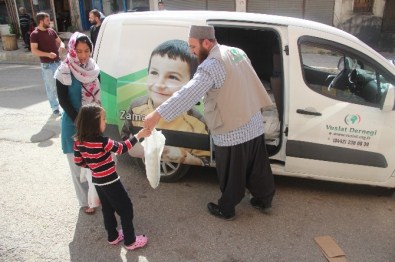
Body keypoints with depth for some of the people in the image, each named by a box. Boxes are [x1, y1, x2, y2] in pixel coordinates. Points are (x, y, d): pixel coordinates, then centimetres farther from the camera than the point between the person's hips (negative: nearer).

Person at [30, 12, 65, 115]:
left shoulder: (51, 31, 7)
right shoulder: (35, 34, -10)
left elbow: (59, 41, 16)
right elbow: (34, 50, -16)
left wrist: (62, 46, -9)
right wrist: (48, 54, -28)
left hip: (58, 62, 5)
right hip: (47, 65, -5)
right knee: (51, 87, 2)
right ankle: (55, 107, 15)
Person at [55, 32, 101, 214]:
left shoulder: (94, 69, 0)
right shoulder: (64, 72, -14)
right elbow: (63, 101, -13)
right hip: (74, 125, -4)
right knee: (79, 166, 7)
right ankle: (85, 201, 22)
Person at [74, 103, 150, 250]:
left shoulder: (79, 141, -5)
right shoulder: (102, 142, -28)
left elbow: (78, 161, 4)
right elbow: (122, 148, -21)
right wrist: (139, 135, -16)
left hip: (97, 181, 8)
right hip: (110, 182, -7)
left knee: (107, 209, 23)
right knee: (126, 209, 7)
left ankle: (113, 236, 38)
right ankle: (130, 241, 18)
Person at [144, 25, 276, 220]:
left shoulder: (211, 65, -22)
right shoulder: (237, 52, 7)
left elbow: (188, 94, -30)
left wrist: (157, 115, -31)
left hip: (232, 133, -8)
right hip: (254, 125, 8)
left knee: (231, 175, 11)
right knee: (258, 167, 22)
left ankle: (226, 209, 31)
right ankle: (264, 200, 41)